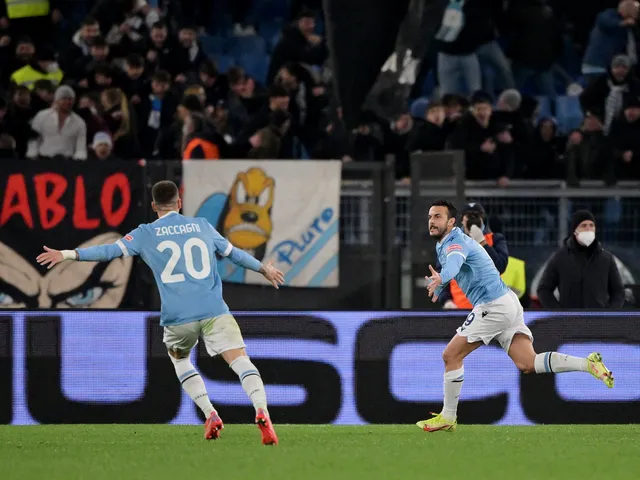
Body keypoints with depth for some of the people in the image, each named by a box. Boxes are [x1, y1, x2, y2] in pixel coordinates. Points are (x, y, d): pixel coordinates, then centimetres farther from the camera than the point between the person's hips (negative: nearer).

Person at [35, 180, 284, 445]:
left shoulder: (146, 234, 9)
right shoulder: (201, 226, 15)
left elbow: (110, 251, 3)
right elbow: (233, 253, 26)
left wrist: (68, 254, 7)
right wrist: (264, 268, 42)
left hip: (178, 317, 0)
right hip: (214, 312, 0)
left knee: (180, 360, 26)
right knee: (241, 361, -6)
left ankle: (210, 415, 10)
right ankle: (261, 411, -32)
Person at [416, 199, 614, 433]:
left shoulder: (455, 243, -12)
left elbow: (454, 262, -38)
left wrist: (440, 278, -58)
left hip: (493, 306, -10)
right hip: (507, 302, 10)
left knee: (451, 356, -3)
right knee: (528, 364, -2)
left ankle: (448, 418, 3)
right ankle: (588, 364, -11)